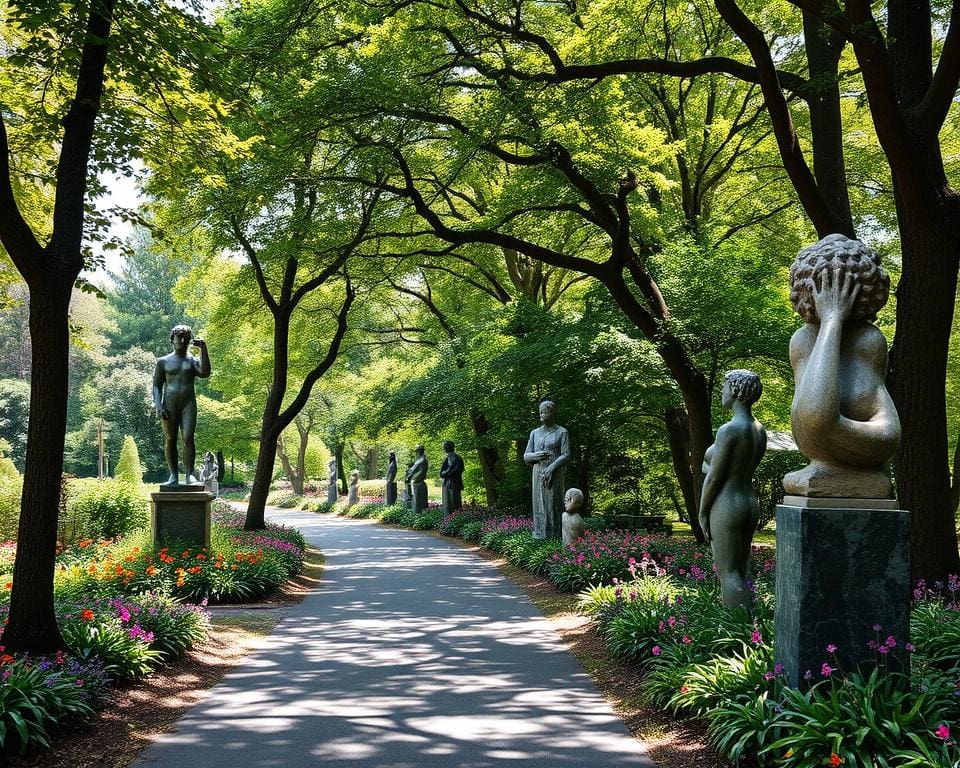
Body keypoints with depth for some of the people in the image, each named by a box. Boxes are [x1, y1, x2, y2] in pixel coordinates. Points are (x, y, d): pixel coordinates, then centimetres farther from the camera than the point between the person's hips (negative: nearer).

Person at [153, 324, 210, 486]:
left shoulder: (194, 361, 12)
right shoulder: (163, 361, 11)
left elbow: (205, 373, -10)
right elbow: (156, 386, 6)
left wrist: (203, 349, -11)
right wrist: (158, 406, -9)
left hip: (188, 404, -1)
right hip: (169, 405, 1)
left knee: (188, 438, -14)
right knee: (170, 440, -2)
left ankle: (190, 474, -14)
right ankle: (173, 477, 2)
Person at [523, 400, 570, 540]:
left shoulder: (562, 432, 1)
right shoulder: (535, 433, 13)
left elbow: (566, 455, -8)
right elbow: (526, 456, 11)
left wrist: (551, 469, -20)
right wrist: (536, 455, -12)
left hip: (555, 475, -4)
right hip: (538, 474, 4)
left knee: (554, 505, -6)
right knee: (540, 506, 2)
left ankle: (555, 537, -4)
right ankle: (540, 536, 5)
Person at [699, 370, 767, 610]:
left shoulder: (729, 430, -19)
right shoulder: (760, 430, 8)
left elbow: (713, 477, -15)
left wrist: (702, 514, -7)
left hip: (725, 507, -9)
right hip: (750, 504, 9)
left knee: (728, 574, -4)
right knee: (741, 572, 14)